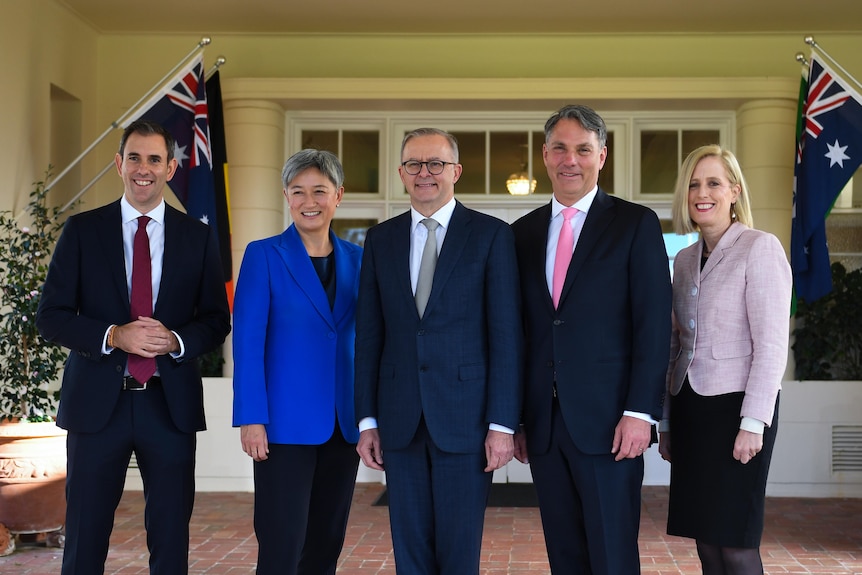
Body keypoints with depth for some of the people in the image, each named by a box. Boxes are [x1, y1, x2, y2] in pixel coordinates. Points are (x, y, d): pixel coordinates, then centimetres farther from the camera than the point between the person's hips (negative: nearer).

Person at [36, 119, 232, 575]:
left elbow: (217, 321, 6)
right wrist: (113, 336, -16)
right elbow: (50, 316, 0)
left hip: (170, 403, 1)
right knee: (85, 538, 7)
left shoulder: (198, 237, 6)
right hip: (98, 401, -1)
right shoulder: (82, 230, 3)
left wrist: (175, 341, -14)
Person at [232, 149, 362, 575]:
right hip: (286, 424, -4)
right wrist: (252, 418, -14)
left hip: (343, 425, 4)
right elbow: (248, 341, -8)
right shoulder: (264, 255, -3)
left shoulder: (356, 259, 9)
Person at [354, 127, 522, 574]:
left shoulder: (491, 235, 0)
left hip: (465, 417, -3)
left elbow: (506, 333, -4)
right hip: (400, 419, 3)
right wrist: (367, 420, 5)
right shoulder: (380, 239, 10)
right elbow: (368, 334, 9)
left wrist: (502, 424, -9)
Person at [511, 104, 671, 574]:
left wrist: (640, 412, -13)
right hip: (543, 424, 4)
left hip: (607, 421, -4)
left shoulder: (636, 224, 0)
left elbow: (654, 324, -6)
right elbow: (519, 331, 13)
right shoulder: (524, 232, 12)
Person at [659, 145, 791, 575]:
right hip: (690, 409, 6)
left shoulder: (760, 248, -6)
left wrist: (753, 423, -17)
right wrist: (667, 421, 16)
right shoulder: (685, 260, 14)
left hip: (735, 406, -6)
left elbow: (772, 344, -12)